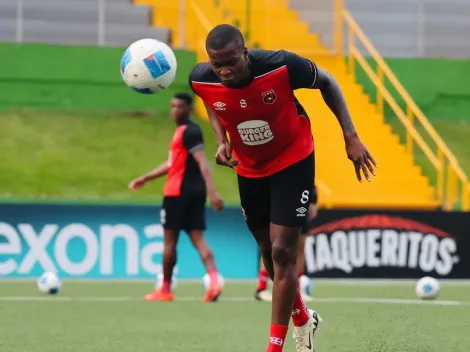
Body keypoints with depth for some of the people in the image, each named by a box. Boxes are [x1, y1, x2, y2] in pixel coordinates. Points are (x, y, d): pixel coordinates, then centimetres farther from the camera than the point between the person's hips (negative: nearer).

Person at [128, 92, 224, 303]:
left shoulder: (189, 132, -12)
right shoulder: (183, 131, 18)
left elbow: (203, 162, -22)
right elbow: (173, 164, 28)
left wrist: (212, 192, -32)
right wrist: (145, 179, 32)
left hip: (177, 192, -9)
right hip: (195, 192, 9)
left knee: (170, 239, 3)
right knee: (198, 238, 0)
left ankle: (165, 289, 11)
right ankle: (214, 281, -18)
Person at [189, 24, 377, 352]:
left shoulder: (282, 66, -31)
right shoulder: (202, 80, -22)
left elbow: (327, 82, -10)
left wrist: (351, 136, -14)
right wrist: (221, 139, -11)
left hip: (293, 162, -4)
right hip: (250, 169, 4)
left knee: (282, 252, -13)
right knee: (269, 253, 14)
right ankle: (303, 318, 41)